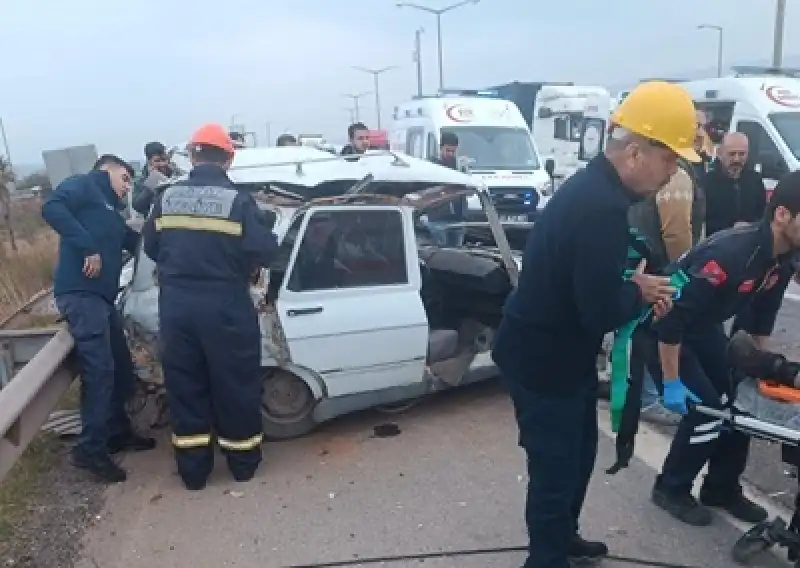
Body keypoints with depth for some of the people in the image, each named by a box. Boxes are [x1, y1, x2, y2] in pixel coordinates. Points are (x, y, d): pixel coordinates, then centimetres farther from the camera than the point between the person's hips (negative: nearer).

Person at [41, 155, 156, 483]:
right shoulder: (83, 185, 3)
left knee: (121, 367, 14)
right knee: (99, 369, -13)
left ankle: (118, 432, 27)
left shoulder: (111, 212, 28)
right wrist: (88, 247, -20)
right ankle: (90, 449, -6)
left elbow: (139, 243, 28)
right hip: (80, 293, -10)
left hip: (101, 296, 10)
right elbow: (52, 208, -16)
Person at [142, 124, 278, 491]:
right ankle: (243, 463, 24)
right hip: (224, 307, -3)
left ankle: (193, 471, 22)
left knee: (184, 386, 13)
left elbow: (151, 247, 9)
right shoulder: (238, 201, -10)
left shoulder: (167, 198, 3)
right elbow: (264, 252, -15)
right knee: (235, 385, 10)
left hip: (176, 305, 4)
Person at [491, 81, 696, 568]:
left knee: (580, 452, 25)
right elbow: (601, 312, -28)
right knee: (556, 468, 6)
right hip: (543, 359, -10)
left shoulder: (594, 187, 6)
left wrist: (636, 286, 1)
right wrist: (640, 293, -8)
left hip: (561, 353, 10)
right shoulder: (603, 207, -28)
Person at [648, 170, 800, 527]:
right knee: (707, 411, -9)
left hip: (705, 329, 9)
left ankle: (722, 489, 27)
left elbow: (763, 312, 10)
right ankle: (671, 488, 13)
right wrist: (672, 382, -27)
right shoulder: (729, 253, -35)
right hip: (662, 329, -8)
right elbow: (671, 317, -33)